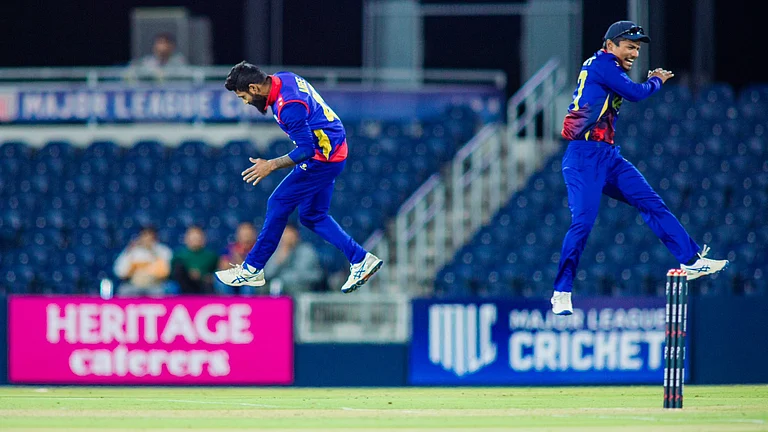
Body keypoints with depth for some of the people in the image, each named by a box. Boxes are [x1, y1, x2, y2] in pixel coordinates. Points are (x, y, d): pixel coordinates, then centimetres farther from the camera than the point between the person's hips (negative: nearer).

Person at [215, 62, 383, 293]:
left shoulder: (288, 106, -28)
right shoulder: (282, 78, 2)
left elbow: (306, 150, -27)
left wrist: (271, 165, -21)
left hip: (322, 158, -10)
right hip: (334, 151, 10)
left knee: (278, 205, -4)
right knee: (312, 216, 12)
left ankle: (252, 270, 2)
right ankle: (361, 260, 9)